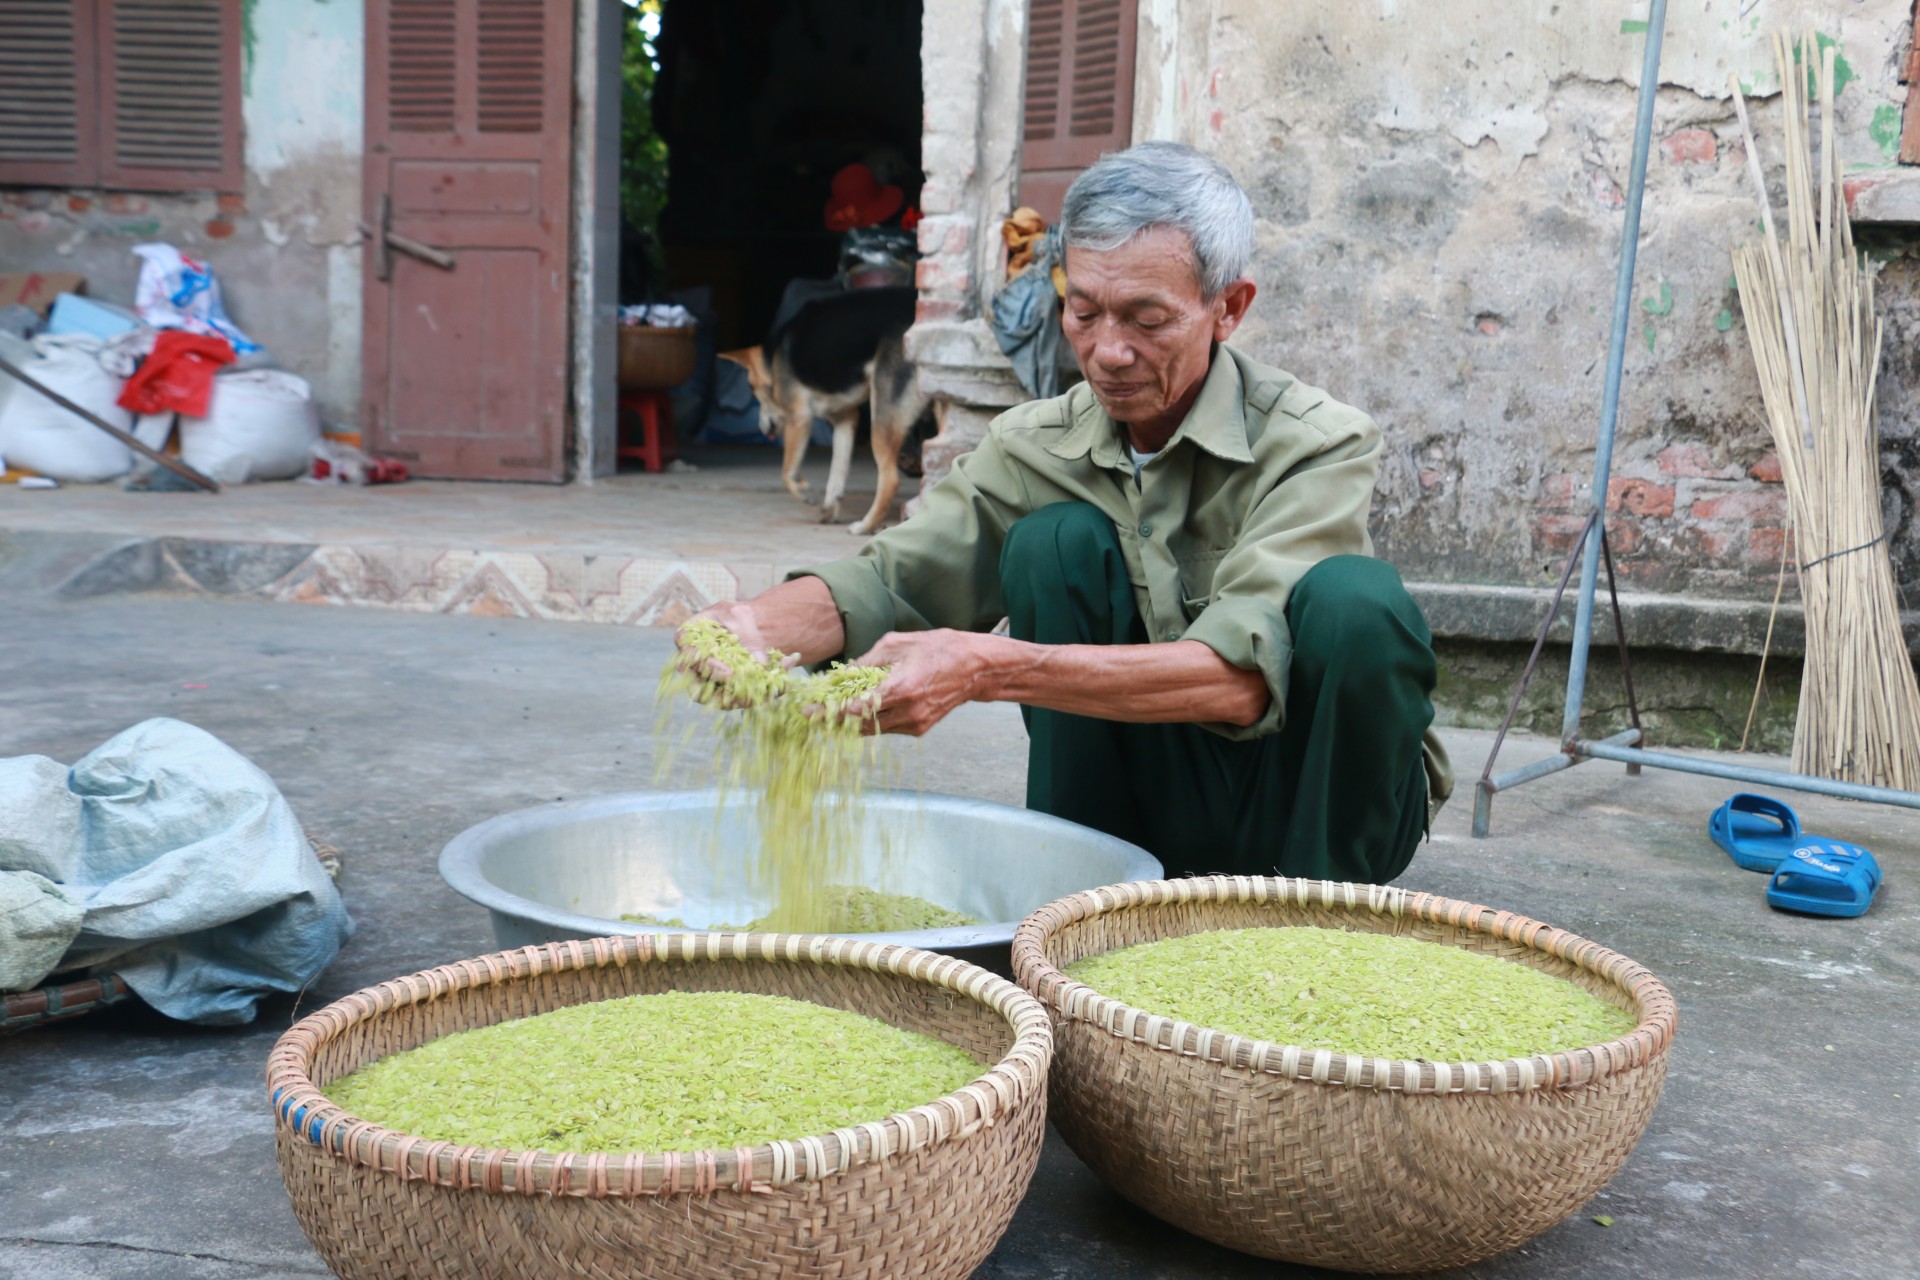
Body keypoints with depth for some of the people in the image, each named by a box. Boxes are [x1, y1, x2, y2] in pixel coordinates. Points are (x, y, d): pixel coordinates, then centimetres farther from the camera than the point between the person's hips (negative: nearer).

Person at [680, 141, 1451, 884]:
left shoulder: (1317, 445, -19)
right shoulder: (1036, 447, -4)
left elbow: (1240, 675, -34)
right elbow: (888, 580, -12)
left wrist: (988, 667, -45)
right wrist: (751, 624, -35)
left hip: (1321, 797, -3)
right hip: (1153, 805, 3)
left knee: (1353, 602, -32)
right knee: (1056, 542, -19)